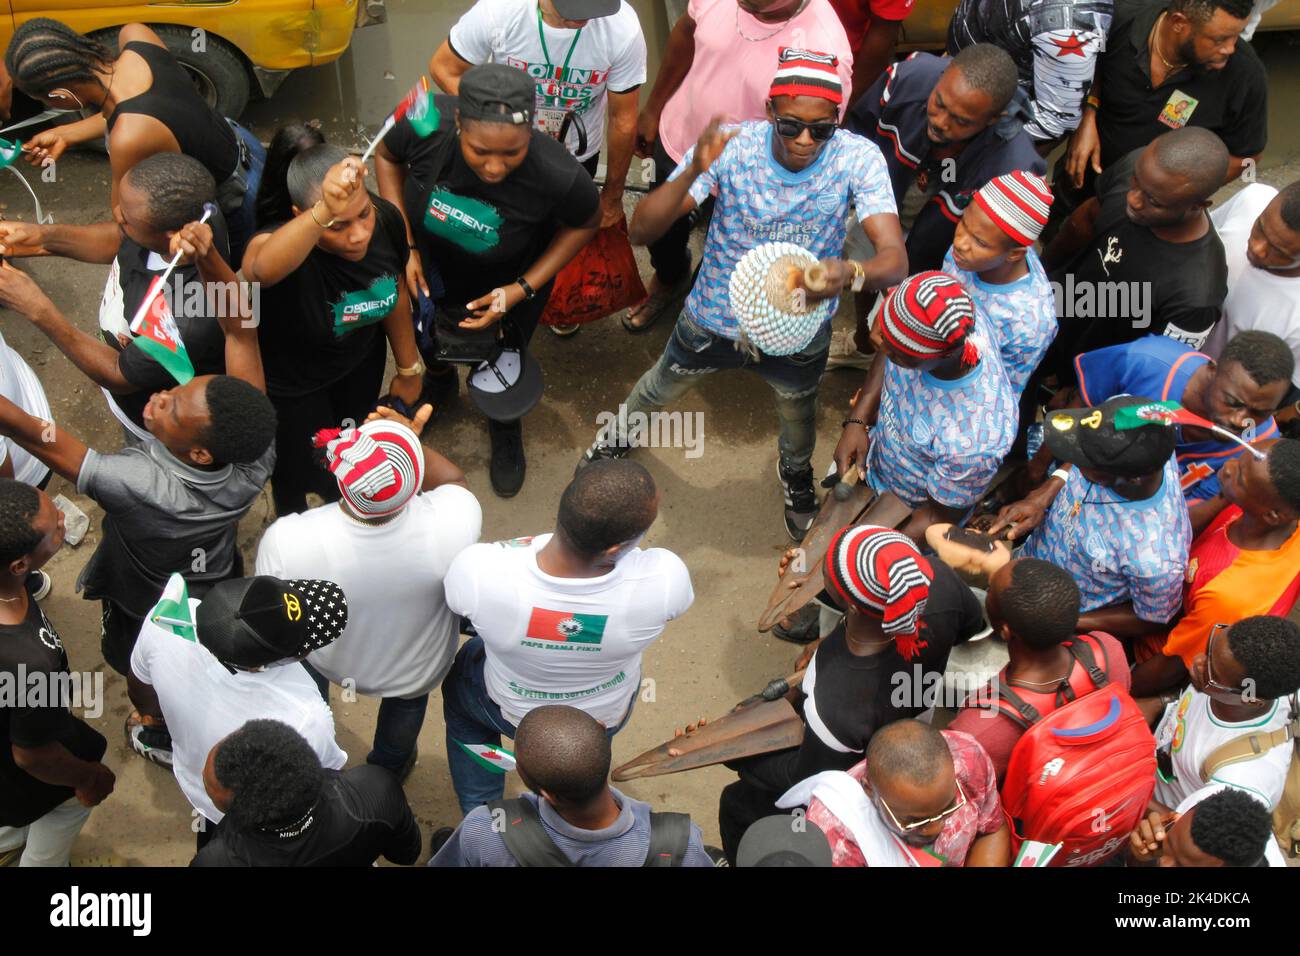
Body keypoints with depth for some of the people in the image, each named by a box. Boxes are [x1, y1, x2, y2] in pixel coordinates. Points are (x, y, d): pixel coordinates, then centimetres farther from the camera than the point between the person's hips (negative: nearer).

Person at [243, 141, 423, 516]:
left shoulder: (387, 219, -27)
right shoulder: (277, 243, -43)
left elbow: (395, 294, -6)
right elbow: (261, 269, -70)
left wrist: (409, 368, 6)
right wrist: (324, 213, -86)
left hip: (362, 360, 5)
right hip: (291, 381, -5)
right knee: (305, 467, 17)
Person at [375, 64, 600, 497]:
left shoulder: (558, 175, -41)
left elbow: (586, 223, -17)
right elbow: (387, 155, -13)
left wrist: (523, 289, -23)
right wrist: (405, 245, -19)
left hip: (507, 285, -2)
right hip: (427, 265, 2)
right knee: (420, 347, 30)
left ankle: (506, 430, 61)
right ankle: (439, 381, 68)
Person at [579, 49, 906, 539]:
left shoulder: (857, 158, -28)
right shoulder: (730, 146, -29)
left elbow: (895, 257, -37)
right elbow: (641, 230, -33)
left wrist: (852, 273, -60)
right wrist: (694, 171, -52)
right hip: (715, 317, 0)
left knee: (798, 415, 30)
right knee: (663, 386, 28)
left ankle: (795, 470, 67)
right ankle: (622, 430, 65)